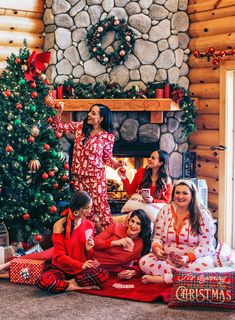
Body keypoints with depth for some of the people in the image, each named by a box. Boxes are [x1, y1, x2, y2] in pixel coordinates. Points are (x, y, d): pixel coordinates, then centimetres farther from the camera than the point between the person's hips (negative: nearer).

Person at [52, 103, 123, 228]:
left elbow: (107, 158, 0)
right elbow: (58, 127, 2)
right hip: (78, 175, 4)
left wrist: (116, 164, -19)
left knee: (101, 206, -4)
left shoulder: (107, 137, -9)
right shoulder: (79, 127, -1)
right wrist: (58, 112, -13)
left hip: (96, 176, -4)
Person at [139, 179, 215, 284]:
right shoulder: (165, 211, 4)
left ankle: (161, 278, -28)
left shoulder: (202, 215, -5)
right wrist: (157, 248, -17)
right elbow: (157, 237, 7)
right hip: (167, 259, 2)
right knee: (144, 262, -23)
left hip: (195, 259, -2)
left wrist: (188, 258, -26)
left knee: (206, 264, -37)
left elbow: (205, 246, -8)